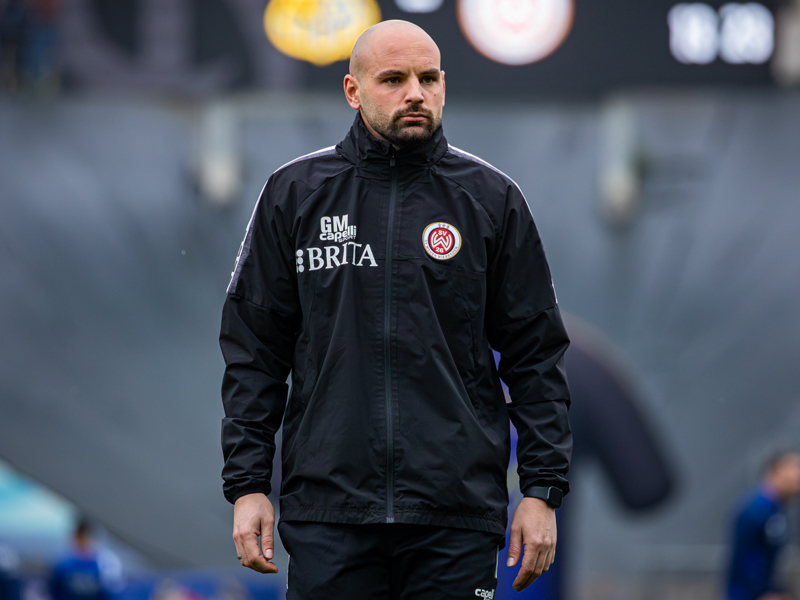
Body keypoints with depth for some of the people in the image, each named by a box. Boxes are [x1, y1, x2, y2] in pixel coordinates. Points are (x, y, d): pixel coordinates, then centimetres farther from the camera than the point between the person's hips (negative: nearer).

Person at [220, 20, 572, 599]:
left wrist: (542, 490, 1)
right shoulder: (295, 194, 7)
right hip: (327, 515, 0)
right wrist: (247, 485, 1)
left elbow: (536, 355, 7)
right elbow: (254, 351, 8)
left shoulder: (492, 199, 7)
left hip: (458, 514, 0)